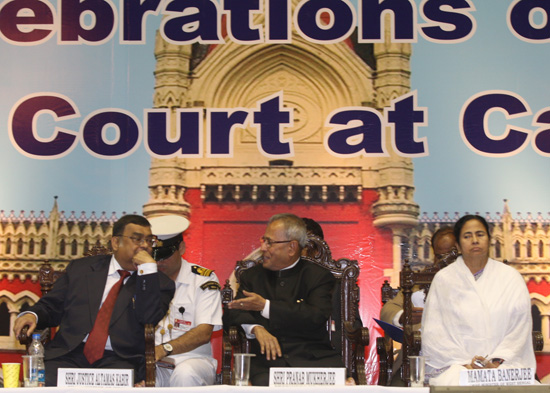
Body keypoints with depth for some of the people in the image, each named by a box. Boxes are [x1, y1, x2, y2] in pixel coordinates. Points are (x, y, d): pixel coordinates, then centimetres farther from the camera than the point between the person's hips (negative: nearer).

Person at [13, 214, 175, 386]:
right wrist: (32, 315, -2)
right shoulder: (80, 268, 19)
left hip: (118, 360, -1)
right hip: (69, 356, 2)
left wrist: (147, 268, -6)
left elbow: (150, 319, -6)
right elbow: (51, 306, 20)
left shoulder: (158, 282, 12)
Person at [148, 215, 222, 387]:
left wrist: (164, 349, -20)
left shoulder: (203, 279, 4)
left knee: (185, 375, -35)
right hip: (154, 365, 1)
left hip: (191, 359, -1)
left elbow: (204, 333, -6)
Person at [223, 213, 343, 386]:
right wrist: (256, 328, -11)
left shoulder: (319, 276, 8)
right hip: (267, 359, 1)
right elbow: (231, 313, 11)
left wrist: (265, 306, -9)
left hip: (313, 358, -1)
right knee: (265, 383, -33)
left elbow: (316, 318, -8)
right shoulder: (252, 275, 20)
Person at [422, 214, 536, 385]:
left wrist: (497, 360, -10)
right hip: (457, 364, -1)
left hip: (502, 363, 2)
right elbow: (433, 331, 1)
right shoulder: (443, 279, 8)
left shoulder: (511, 277, 12)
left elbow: (520, 325, 4)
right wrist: (465, 363, -11)